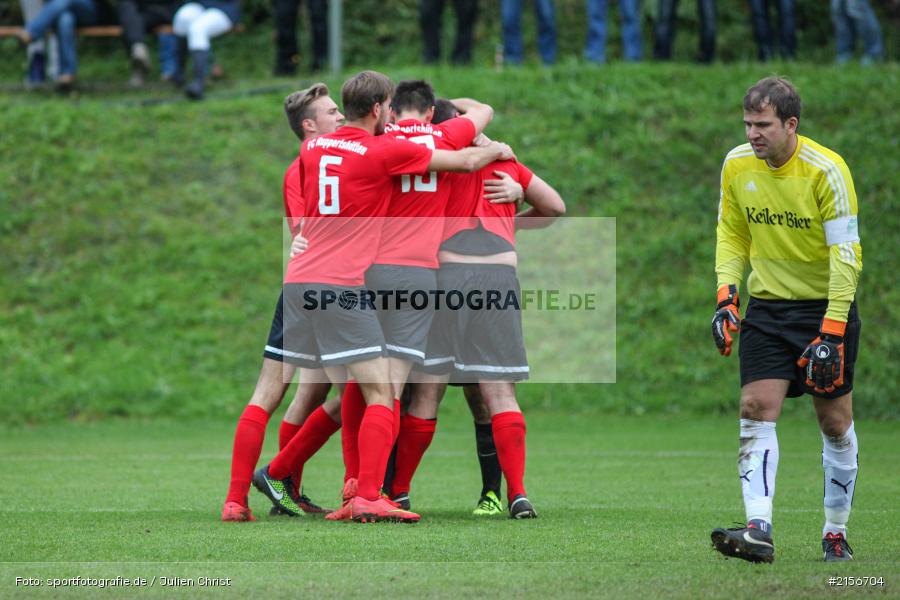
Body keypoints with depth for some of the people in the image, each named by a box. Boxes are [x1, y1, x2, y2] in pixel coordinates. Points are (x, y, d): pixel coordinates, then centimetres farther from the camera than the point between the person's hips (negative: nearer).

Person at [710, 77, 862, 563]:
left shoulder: (826, 170, -18)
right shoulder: (736, 165, -3)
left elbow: (846, 255, -18)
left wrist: (831, 332, -22)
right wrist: (726, 294, -4)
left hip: (825, 304, -3)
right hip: (766, 305, 3)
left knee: (835, 421, 3)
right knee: (756, 409, -13)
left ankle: (836, 533, 17)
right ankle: (759, 531, -22)